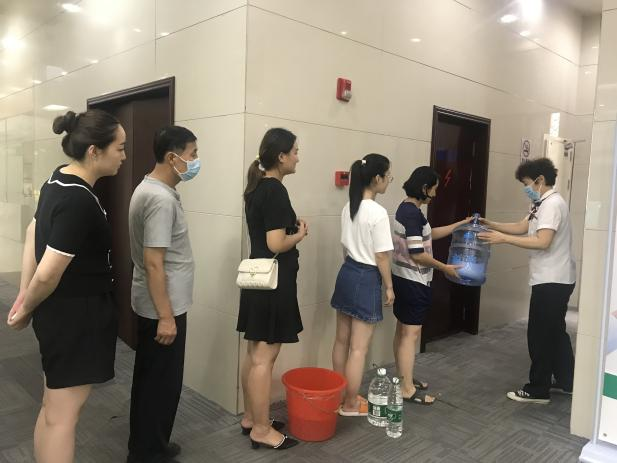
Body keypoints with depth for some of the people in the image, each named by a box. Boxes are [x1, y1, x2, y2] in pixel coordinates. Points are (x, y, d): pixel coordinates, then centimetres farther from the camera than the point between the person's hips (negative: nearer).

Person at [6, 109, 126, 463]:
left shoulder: (60, 180, 5)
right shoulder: (80, 201, -25)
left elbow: (34, 231, 14)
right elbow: (49, 274, -25)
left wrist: (24, 296, 14)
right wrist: (27, 310, -6)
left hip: (60, 311, 9)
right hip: (75, 316, -9)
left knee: (54, 407, 21)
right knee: (62, 414, 4)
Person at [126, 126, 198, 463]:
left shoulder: (149, 188, 9)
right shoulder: (161, 199, -23)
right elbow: (153, 263, -26)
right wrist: (166, 317, -22)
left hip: (152, 304, 10)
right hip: (162, 307, -10)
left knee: (149, 378, 20)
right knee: (162, 382, 5)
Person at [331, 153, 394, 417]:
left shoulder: (349, 208, 5)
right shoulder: (378, 212, -18)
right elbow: (381, 257, -16)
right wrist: (389, 287, -4)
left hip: (347, 273, 9)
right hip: (366, 279, -8)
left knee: (342, 340, 17)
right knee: (359, 348, 4)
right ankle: (350, 404, 17)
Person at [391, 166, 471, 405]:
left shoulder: (406, 208, 10)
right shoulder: (413, 212, -21)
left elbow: (429, 234, 21)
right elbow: (417, 254, -23)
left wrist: (461, 224, 20)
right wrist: (445, 267, -11)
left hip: (403, 278, 10)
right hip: (413, 281, -10)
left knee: (402, 330, 16)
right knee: (411, 333, -3)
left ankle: (403, 378, 28)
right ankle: (407, 389, 5)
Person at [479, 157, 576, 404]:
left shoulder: (552, 203, -18)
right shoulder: (544, 204, 15)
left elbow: (542, 242, -27)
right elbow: (521, 227, 13)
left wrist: (503, 238, -27)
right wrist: (489, 223, 3)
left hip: (552, 281, -10)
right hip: (555, 280, 11)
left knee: (540, 335, -2)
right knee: (555, 331, 19)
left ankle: (538, 390, 9)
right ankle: (566, 381, 32)